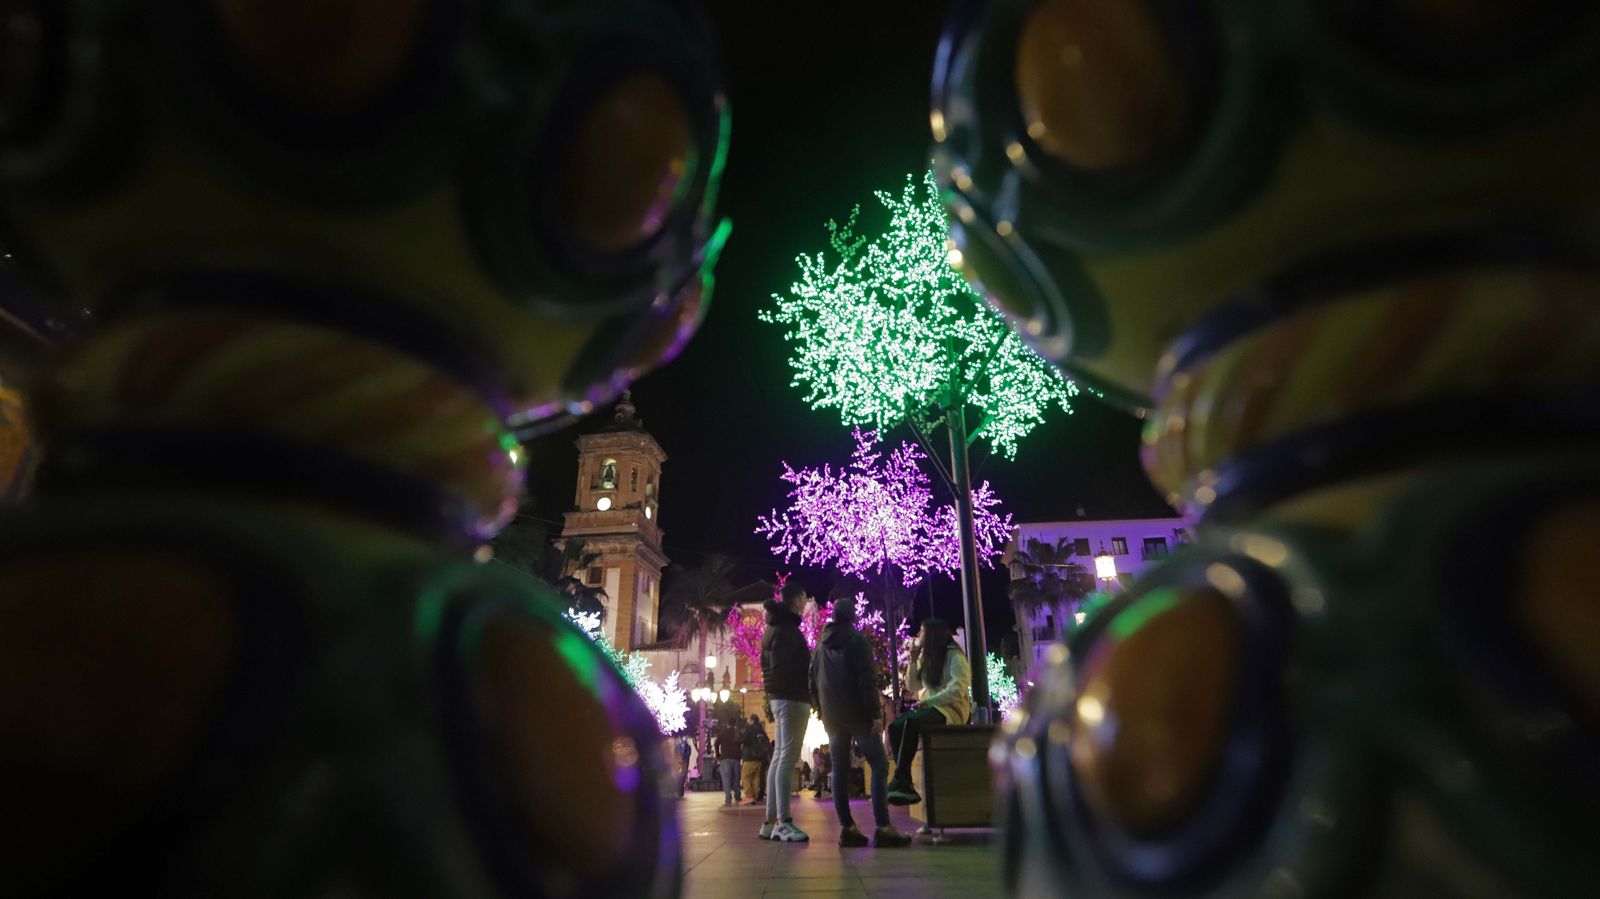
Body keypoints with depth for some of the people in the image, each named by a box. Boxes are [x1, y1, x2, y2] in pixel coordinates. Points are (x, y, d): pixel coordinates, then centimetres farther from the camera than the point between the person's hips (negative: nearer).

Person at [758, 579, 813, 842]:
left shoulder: (775, 625, 20)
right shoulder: (787, 628, -12)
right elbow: (783, 665, -21)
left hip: (781, 697, 10)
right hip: (793, 697, -10)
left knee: (779, 757, 9)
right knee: (788, 758, -11)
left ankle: (771, 821, 12)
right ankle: (783, 822, -12)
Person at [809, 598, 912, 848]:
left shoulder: (821, 644, 14)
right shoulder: (856, 639, -5)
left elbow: (813, 681, 15)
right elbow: (867, 678, -13)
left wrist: (822, 710, 17)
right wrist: (874, 712, -13)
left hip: (831, 715, 6)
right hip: (856, 712, -6)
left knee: (839, 769, 8)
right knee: (879, 765, -4)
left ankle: (847, 828, 4)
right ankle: (883, 828, -13)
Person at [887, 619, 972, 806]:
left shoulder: (954, 656, -7)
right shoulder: (925, 657, 15)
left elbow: (957, 690, -19)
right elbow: (913, 686, 15)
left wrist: (927, 701, -21)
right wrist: (913, 661, 2)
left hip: (951, 709, -7)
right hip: (930, 708, 7)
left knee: (910, 723, -33)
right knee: (894, 727, -19)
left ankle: (899, 780, -26)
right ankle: (906, 785, -22)